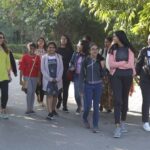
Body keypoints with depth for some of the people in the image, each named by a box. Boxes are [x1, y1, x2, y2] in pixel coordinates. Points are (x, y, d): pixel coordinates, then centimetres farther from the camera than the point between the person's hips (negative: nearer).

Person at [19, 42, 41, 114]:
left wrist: (39, 78, 3)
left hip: (35, 77, 3)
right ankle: (28, 109, -6)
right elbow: (21, 68, -3)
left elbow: (39, 69, 6)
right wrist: (21, 79, -6)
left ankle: (31, 108, 17)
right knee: (29, 91, -13)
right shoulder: (24, 57, -3)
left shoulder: (37, 57, 3)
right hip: (27, 77, -3)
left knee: (33, 92, 9)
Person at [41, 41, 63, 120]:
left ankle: (53, 110, 30)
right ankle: (50, 113, -13)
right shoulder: (44, 57, 1)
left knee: (55, 96, 11)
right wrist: (50, 78, -11)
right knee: (49, 95, -11)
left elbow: (61, 68, 0)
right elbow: (43, 69, -3)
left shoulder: (59, 57, 4)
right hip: (48, 80, -2)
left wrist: (57, 78, -10)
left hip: (57, 80, 2)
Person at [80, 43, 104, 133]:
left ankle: (95, 126, 11)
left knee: (96, 106, 3)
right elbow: (82, 73, 2)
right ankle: (85, 118, 29)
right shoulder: (86, 60, -1)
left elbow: (103, 75, 4)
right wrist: (81, 86, -2)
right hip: (88, 85, -1)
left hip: (98, 85, 1)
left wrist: (103, 67, -13)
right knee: (88, 105, -2)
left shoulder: (100, 61, 3)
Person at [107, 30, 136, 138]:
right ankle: (118, 127, -11)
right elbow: (111, 64, -5)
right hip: (116, 76, -1)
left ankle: (123, 122, 26)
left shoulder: (129, 49, 2)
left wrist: (118, 64, -5)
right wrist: (124, 62, -9)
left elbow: (131, 64, -7)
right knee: (117, 100, -9)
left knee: (125, 99, 10)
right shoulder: (113, 49, 5)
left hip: (127, 76, 1)